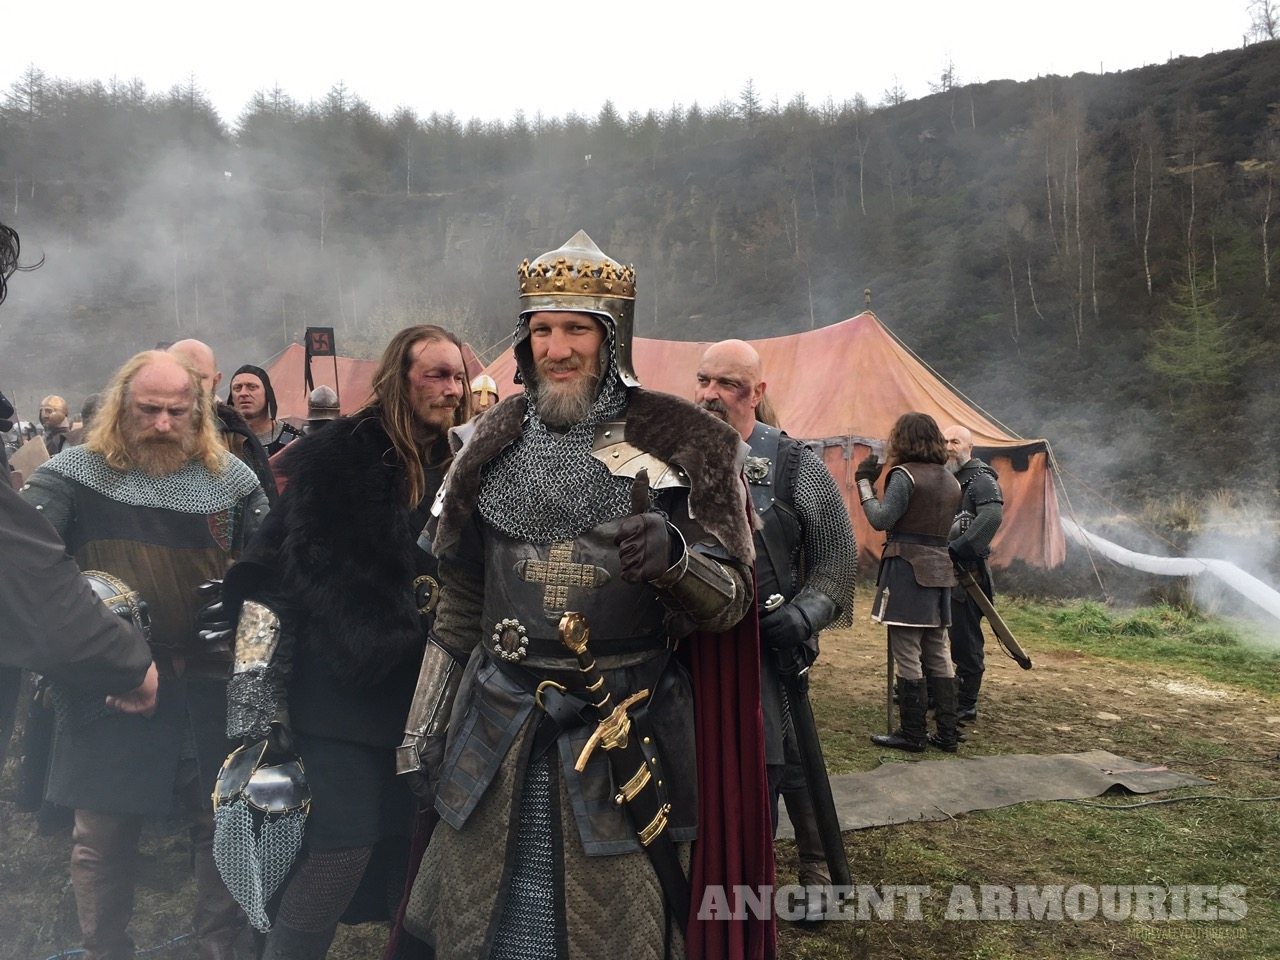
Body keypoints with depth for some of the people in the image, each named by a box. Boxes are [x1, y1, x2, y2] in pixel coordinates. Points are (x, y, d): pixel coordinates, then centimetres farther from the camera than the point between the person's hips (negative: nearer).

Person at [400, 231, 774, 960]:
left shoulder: (681, 443, -7)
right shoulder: (497, 442, 5)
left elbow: (733, 599, -8)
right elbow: (461, 600, 12)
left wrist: (672, 556, -30)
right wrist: (426, 729, 13)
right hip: (497, 728, 4)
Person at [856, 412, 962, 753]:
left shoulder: (904, 475, -10)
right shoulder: (950, 480, 14)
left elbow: (880, 519, -14)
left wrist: (864, 482, -5)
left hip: (907, 567, -8)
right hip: (940, 568, 8)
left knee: (907, 654, -2)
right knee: (938, 655, 13)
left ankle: (911, 734, 4)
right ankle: (946, 734, 17)